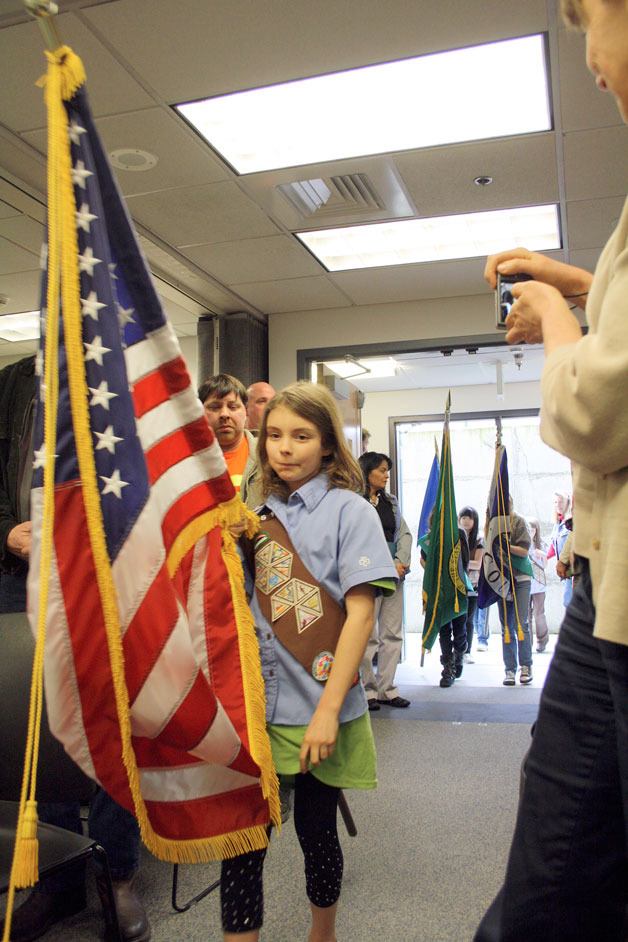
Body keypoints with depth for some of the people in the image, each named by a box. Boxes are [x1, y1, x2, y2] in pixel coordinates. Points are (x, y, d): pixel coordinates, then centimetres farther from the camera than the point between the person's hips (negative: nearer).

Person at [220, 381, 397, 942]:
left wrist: (329, 709, -17)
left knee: (316, 830, 14)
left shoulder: (349, 510, -6)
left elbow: (360, 614, -12)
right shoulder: (262, 513, 8)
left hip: (320, 711, -3)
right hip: (258, 706, 3)